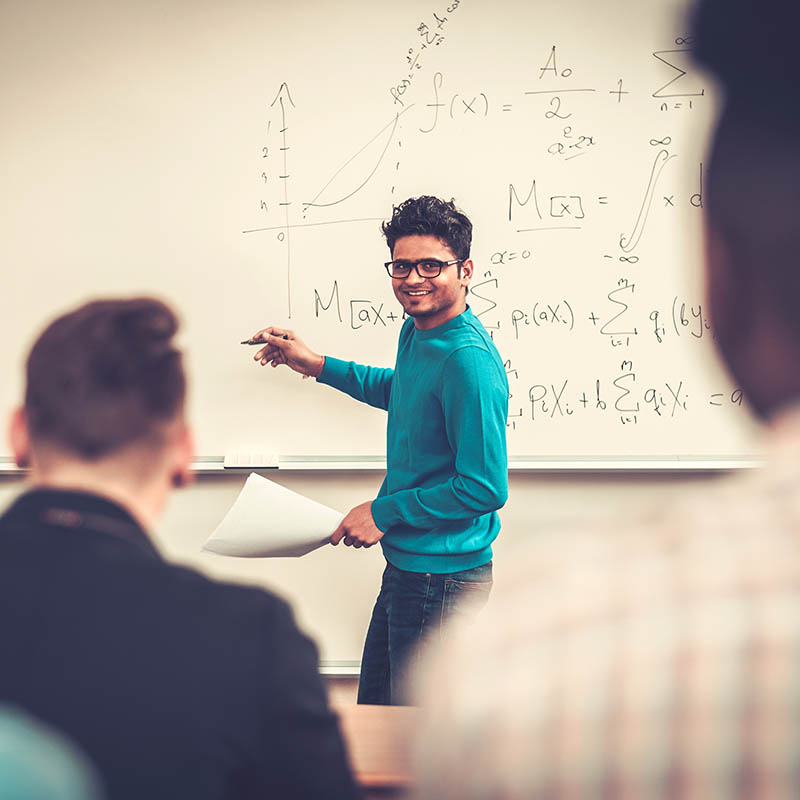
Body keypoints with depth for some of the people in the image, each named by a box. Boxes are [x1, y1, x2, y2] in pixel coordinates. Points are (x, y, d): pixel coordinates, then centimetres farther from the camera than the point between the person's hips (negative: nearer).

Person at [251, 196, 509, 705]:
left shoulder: (469, 361, -24)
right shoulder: (416, 332, 5)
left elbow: (486, 487, -25)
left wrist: (385, 512, -16)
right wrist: (318, 365, 22)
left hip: (442, 578, -9)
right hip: (406, 564, 9)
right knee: (375, 709, 21)